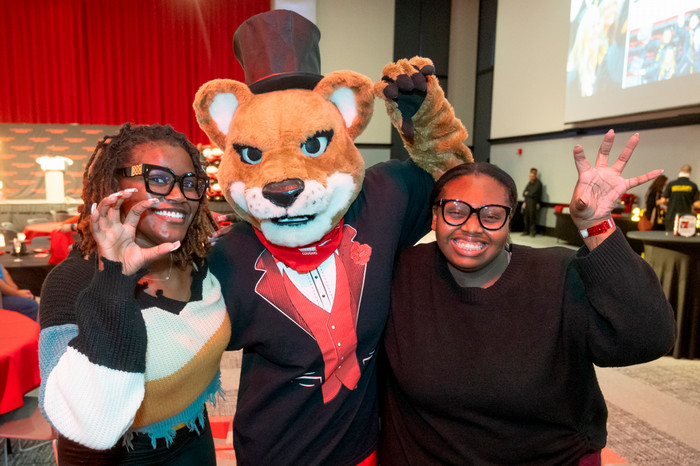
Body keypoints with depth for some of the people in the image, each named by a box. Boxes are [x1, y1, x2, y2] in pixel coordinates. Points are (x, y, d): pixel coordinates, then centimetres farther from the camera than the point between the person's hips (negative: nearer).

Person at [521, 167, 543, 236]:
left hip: (533, 203, -6)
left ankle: (533, 231, 2)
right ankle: (526, 231, 13)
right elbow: (524, 193, 13)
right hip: (526, 201, 6)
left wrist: (527, 193, 1)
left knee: (532, 217, -6)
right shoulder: (529, 183, 15)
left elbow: (533, 193, -14)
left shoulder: (538, 183, -6)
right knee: (525, 217, 5)